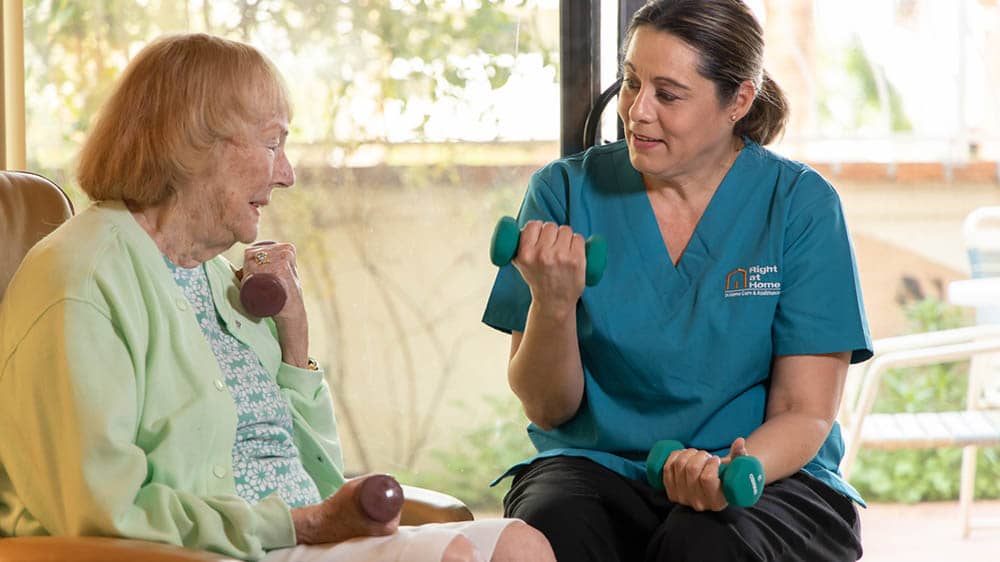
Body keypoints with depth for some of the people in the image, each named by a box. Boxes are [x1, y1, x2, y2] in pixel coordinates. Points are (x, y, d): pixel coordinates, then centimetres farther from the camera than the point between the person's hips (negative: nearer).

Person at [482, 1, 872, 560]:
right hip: (595, 467, 1)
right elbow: (547, 408, 0)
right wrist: (553, 304, -20)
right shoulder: (567, 191, 1)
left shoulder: (801, 205, -3)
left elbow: (804, 413, -5)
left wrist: (732, 471, -27)